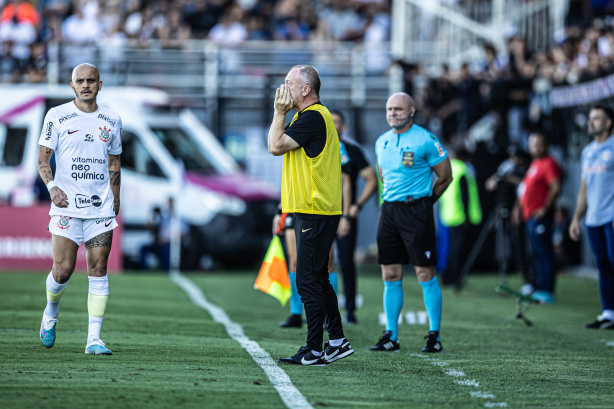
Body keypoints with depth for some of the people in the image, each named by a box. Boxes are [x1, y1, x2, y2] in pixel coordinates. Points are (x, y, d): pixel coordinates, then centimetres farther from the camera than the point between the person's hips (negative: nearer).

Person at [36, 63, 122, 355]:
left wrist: (115, 202, 16)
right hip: (66, 206, -2)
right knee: (63, 270, -7)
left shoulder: (111, 120, 10)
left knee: (98, 270, -4)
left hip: (100, 207, 2)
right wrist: (52, 187, -18)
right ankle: (51, 311, 25)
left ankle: (93, 339, -3)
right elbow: (42, 158, 0)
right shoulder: (57, 116, 1)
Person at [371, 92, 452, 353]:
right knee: (390, 276, 5)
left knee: (425, 274, -5)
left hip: (417, 210, -6)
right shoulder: (382, 142, 12)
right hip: (389, 211, 6)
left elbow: (445, 176, -1)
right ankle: (391, 336, 9)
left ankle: (434, 336, 1)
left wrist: (423, 200, 7)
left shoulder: (426, 141, -7)